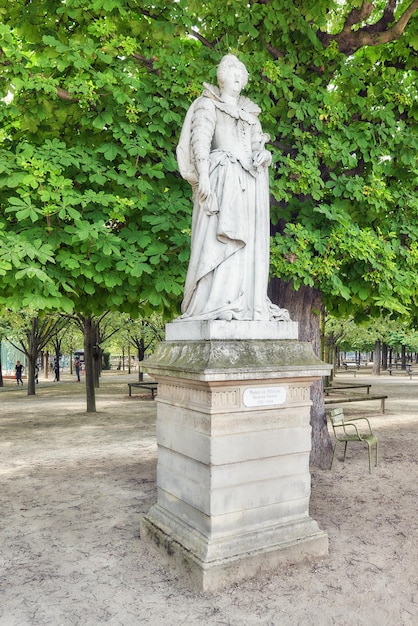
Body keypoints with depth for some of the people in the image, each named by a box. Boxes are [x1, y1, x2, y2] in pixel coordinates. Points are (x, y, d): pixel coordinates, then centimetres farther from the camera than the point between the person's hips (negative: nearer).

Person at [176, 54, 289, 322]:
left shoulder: (251, 113, 28)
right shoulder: (208, 105, 11)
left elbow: (260, 147, 24)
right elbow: (200, 140, -3)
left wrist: (264, 155, -2)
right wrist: (203, 176, -18)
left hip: (251, 182, 6)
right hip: (224, 178, -6)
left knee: (247, 242, -1)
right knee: (221, 239, -16)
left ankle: (246, 305, -1)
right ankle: (216, 304, -18)